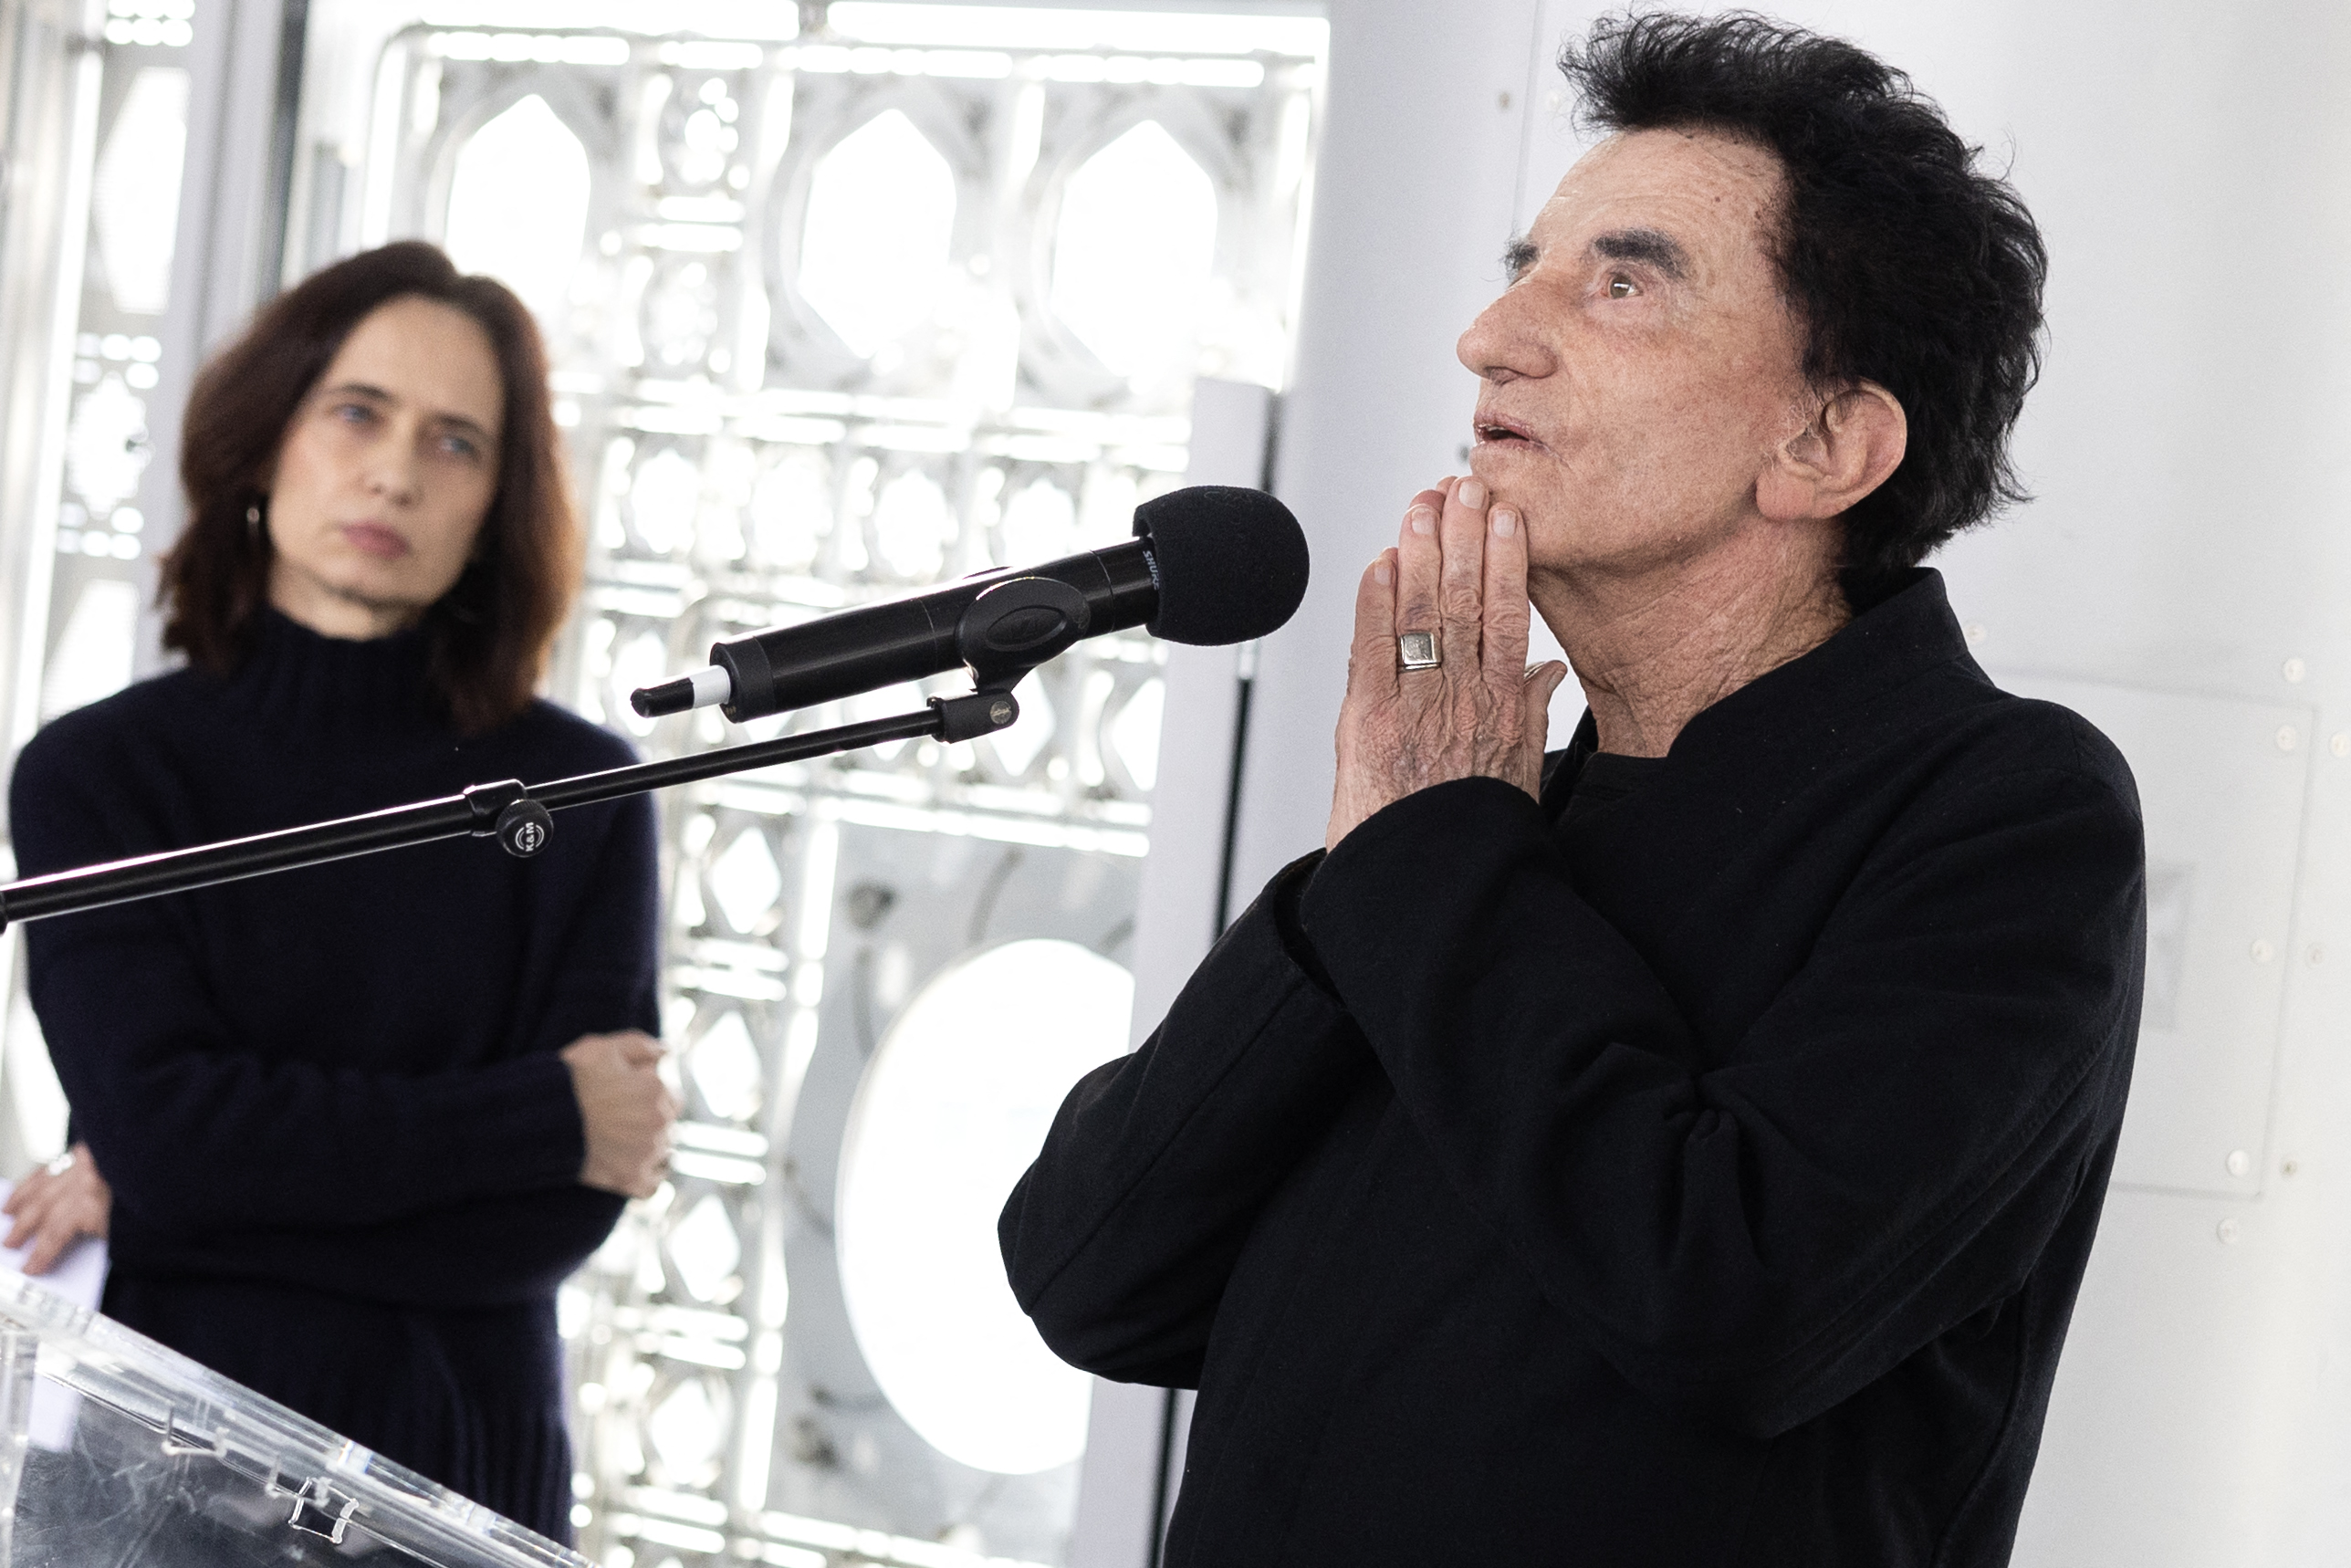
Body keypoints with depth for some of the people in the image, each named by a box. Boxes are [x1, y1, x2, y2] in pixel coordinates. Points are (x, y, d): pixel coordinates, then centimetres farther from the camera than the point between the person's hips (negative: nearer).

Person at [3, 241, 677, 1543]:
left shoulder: (579, 797, -3)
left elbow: (561, 1215, -10)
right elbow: (156, 1125, -15)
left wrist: (145, 1205, -13)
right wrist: (543, 1113, -12)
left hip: (456, 1461, 1)